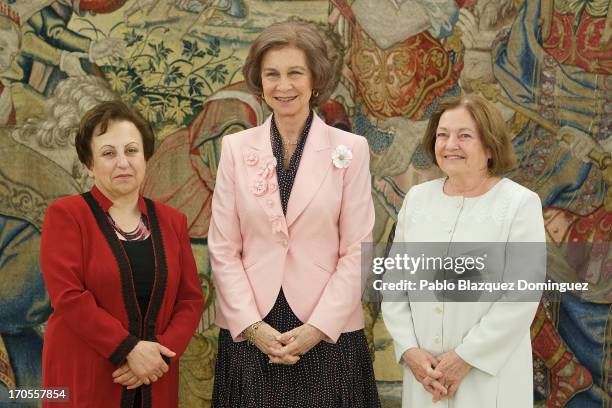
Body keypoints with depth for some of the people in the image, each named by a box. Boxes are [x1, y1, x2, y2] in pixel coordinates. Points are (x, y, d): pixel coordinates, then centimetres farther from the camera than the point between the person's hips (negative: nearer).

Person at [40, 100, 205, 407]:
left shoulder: (172, 221, 8)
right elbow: (68, 296, -14)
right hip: (82, 380, -3)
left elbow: (191, 299, 5)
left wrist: (161, 353, -11)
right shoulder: (65, 215, -4)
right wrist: (129, 348, -18)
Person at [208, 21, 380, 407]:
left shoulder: (350, 149, 0)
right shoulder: (236, 148, 4)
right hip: (250, 334, 1)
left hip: (329, 335, -1)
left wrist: (318, 328, -10)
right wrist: (253, 325, -7)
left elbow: (357, 250, -3)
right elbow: (223, 249, 2)